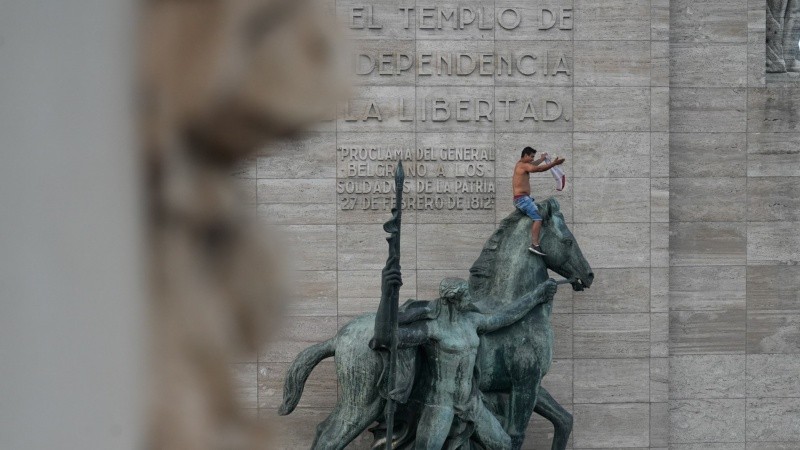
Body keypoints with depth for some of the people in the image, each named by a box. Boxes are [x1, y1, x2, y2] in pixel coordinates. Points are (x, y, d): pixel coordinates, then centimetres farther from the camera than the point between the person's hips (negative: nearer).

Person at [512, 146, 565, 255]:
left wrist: (543, 158, 56)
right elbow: (539, 169, -22)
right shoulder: (523, 165, -11)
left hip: (520, 199, 11)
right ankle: (534, 244, -34)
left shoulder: (520, 164, 20)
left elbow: (534, 164, 41)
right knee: (538, 218, -22)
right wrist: (554, 163, -20)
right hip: (522, 198, -11)